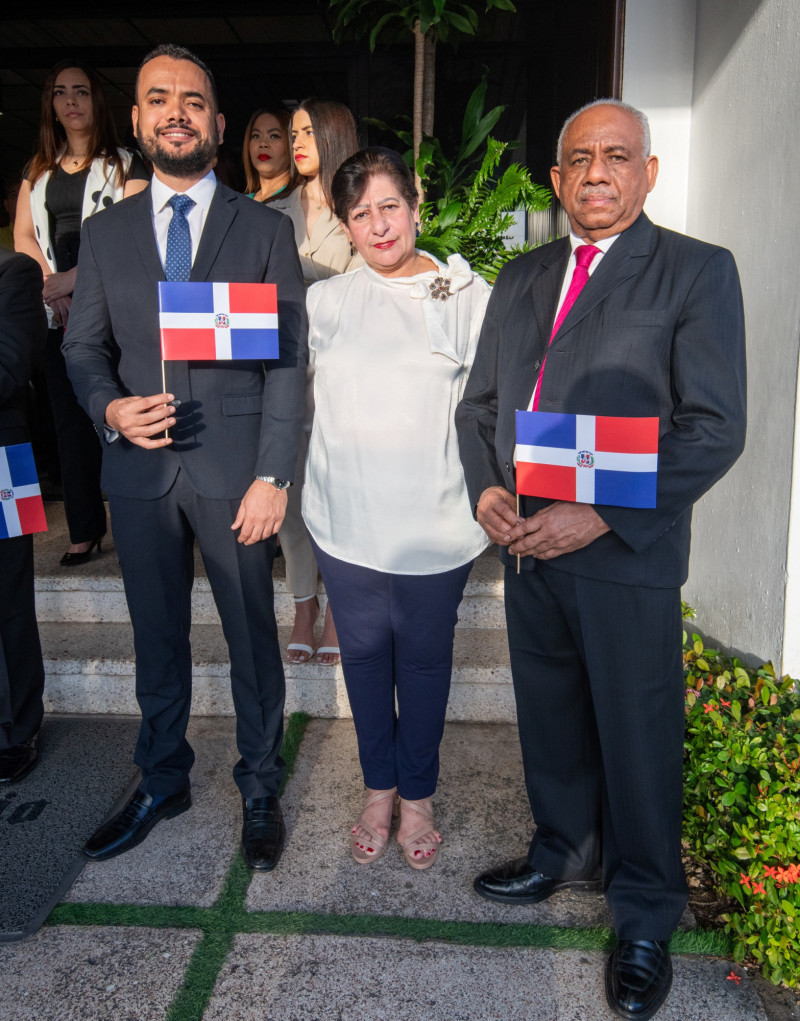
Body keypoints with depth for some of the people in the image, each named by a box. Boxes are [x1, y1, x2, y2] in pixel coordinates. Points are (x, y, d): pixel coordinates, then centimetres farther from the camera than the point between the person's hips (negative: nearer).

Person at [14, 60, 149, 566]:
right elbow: (23, 236, 13)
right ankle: (85, 529, 11)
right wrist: (52, 287, -4)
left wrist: (75, 277, -15)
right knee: (70, 419, 4)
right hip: (59, 314, 5)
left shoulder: (126, 165, 4)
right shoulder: (39, 170, 19)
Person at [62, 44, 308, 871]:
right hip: (140, 470, 3)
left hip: (234, 469, -2)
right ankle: (162, 782, 36)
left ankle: (259, 789, 29)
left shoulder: (266, 230, 2)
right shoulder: (104, 234, 10)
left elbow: (288, 360, -3)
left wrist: (272, 476, -11)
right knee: (157, 639, 15)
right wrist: (110, 409, -11)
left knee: (252, 639, 8)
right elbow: (83, 348, 12)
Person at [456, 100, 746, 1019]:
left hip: (627, 554, -5)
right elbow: (479, 400, 15)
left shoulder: (697, 271, -4)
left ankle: (644, 915, 29)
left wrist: (600, 517, -19)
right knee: (549, 718, 18)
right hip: (525, 545, 5)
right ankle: (564, 853, 43)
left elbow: (714, 428, -12)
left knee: (637, 734, 7)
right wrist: (485, 488, -4)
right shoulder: (519, 279, 13)